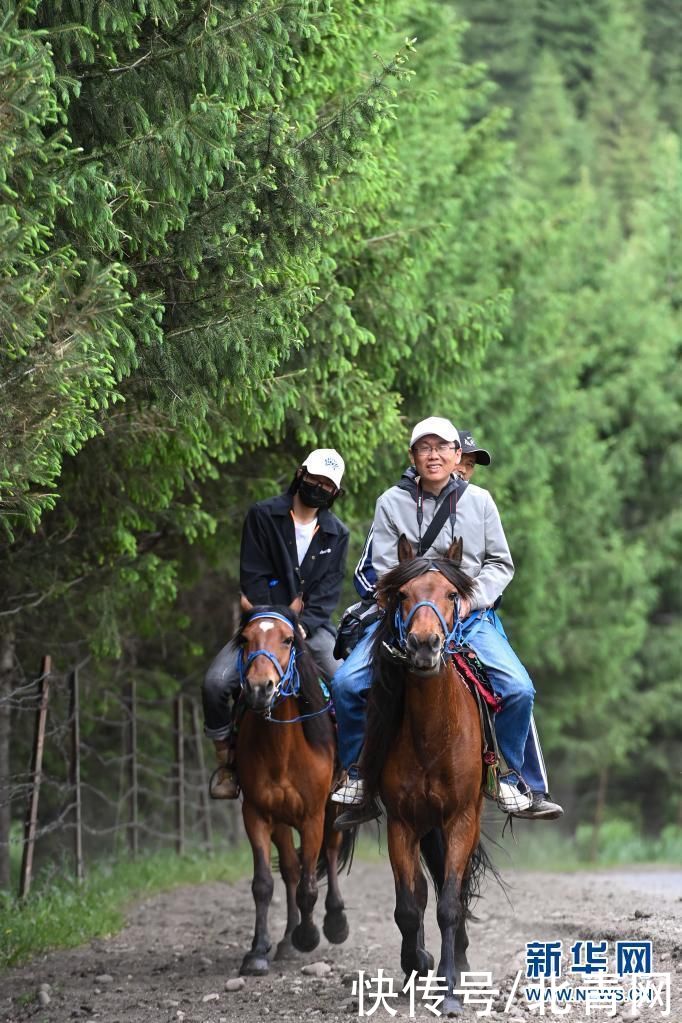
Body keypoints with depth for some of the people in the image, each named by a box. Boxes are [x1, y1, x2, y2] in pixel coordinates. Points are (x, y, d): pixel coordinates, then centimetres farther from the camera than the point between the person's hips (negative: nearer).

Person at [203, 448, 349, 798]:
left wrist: (303, 626, -17)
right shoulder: (262, 516, 1)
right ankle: (226, 759, -2)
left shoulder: (337, 534, 9)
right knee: (215, 682, -22)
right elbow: (252, 579, -4)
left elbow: (328, 592, 1)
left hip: (311, 626, 1)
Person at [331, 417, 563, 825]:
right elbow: (385, 569, 1)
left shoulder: (479, 501, 6)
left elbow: (500, 564, 7)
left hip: (470, 614, 0)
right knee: (347, 682, -19)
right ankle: (357, 780, -2)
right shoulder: (392, 503, 3)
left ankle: (522, 784, -1)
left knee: (519, 689, -19)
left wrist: (471, 599, -9)